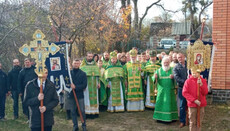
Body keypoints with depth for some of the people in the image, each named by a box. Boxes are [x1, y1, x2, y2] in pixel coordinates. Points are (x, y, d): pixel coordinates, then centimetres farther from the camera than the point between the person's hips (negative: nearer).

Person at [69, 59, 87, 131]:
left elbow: (84, 85, -6)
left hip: (80, 95, -2)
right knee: (73, 111, 8)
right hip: (71, 95, 2)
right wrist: (70, 85, -13)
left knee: (82, 111, 1)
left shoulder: (83, 73, 0)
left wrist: (75, 87, -18)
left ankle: (84, 125, 16)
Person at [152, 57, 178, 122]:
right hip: (161, 91, 0)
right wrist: (155, 77, -24)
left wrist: (173, 77, -23)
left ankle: (170, 117, 11)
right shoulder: (158, 71, 7)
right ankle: (159, 117, 11)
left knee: (170, 103, 2)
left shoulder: (172, 70, 5)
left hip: (170, 90, 0)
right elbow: (154, 79, -1)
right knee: (160, 104, 2)